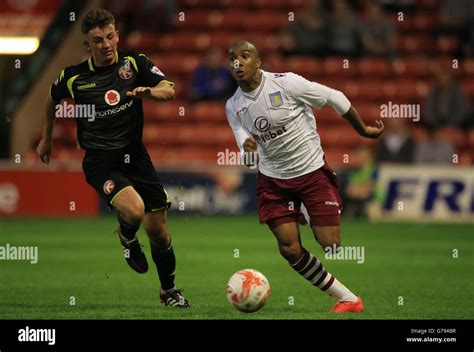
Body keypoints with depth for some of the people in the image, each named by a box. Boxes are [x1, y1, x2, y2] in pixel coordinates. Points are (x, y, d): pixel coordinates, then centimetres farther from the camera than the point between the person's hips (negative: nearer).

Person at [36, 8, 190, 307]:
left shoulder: (134, 62, -3)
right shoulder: (74, 78, -4)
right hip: (100, 162, -2)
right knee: (134, 210, -29)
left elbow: (169, 91, -9)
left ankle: (169, 291, 26)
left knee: (157, 229, 3)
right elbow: (53, 100, 17)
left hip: (135, 155, 2)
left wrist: (150, 91, -31)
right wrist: (47, 138, 26)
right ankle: (127, 237, 9)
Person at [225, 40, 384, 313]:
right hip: (274, 180, 4)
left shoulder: (286, 83, -17)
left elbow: (335, 98, -8)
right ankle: (346, 298, 9)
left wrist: (363, 130, 1)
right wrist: (248, 150, -26)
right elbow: (249, 158, -2)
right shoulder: (233, 106, -2)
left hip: (313, 171, -4)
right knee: (290, 249, -6)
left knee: (332, 245, -10)